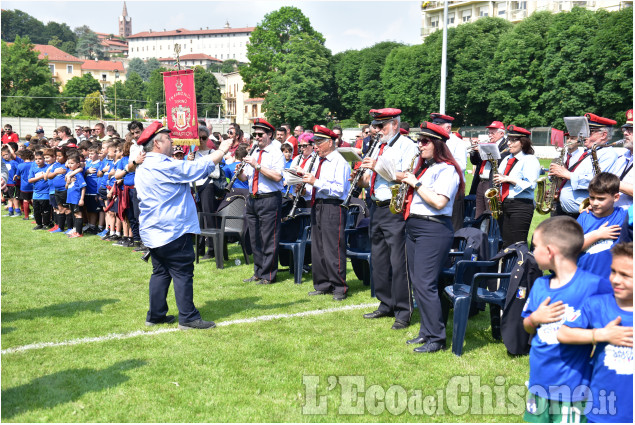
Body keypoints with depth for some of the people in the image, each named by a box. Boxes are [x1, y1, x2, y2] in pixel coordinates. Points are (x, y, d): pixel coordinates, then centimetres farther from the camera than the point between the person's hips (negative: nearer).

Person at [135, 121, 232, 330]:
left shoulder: (141, 170, 11)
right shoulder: (167, 167, -18)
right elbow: (201, 167, -13)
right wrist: (222, 150, 1)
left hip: (152, 231, 9)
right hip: (173, 230, -9)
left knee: (160, 272, 15)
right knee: (183, 273, -2)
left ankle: (155, 315, 19)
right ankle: (188, 318, 1)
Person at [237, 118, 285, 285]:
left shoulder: (276, 153, -6)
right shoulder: (253, 153, 15)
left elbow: (277, 177, -20)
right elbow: (245, 178, 15)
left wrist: (257, 166, -22)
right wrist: (239, 172, -7)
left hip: (269, 200, -7)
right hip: (252, 199, 7)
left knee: (269, 240, -3)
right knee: (255, 239, 13)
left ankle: (268, 275, 4)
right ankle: (258, 272, 23)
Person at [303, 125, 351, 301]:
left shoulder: (340, 162, -11)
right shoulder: (318, 161, 16)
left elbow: (339, 189, -21)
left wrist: (316, 182, -21)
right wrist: (306, 183, 5)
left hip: (332, 208, -9)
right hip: (317, 206, 9)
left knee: (333, 250, -6)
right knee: (317, 248, 13)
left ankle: (339, 288, 2)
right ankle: (322, 285, 24)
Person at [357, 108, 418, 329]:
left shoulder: (407, 145, -6)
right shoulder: (378, 147, 18)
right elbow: (368, 181, 19)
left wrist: (379, 166, -21)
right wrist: (361, 177, -3)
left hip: (395, 209, -8)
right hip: (376, 208, 8)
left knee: (398, 262, -7)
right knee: (378, 259, 13)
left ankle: (403, 313, -1)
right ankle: (386, 305, 25)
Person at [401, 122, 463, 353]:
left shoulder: (446, 169, -10)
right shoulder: (422, 167, 17)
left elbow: (439, 202, -22)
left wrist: (416, 183, -15)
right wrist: (406, 183, 9)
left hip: (433, 229, -9)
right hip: (413, 227, 9)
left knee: (425, 284, -13)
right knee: (416, 282, 10)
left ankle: (437, 338, -7)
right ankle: (426, 331, 19)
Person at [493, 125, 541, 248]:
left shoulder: (530, 160, -3)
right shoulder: (506, 159, 20)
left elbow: (530, 185, -14)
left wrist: (508, 179, -16)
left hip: (521, 206, -7)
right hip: (503, 205, 7)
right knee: (506, 244, 7)